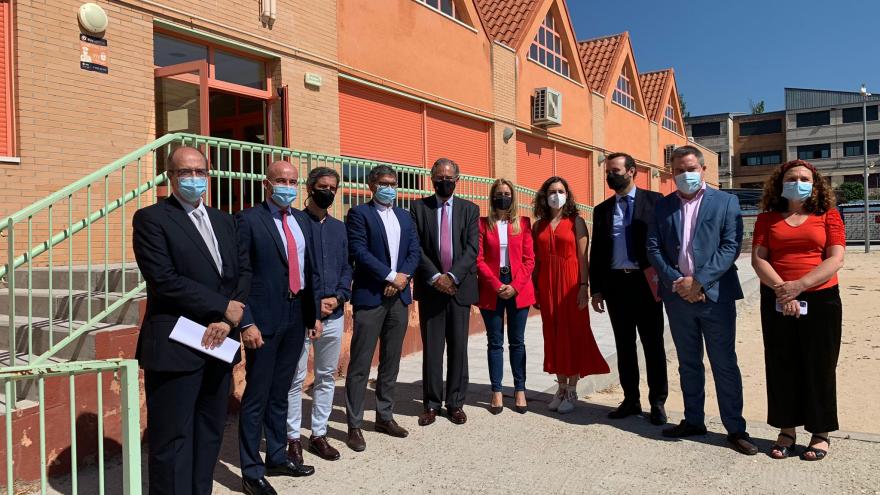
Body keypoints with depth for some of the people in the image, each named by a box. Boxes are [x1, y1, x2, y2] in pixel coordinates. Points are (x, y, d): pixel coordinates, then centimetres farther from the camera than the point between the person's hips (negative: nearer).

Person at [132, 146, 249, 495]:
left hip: (218, 343, 6)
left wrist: (228, 321, -8)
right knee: (172, 439, 1)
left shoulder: (223, 221, 15)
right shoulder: (151, 219, -4)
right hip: (175, 348, -6)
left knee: (210, 434, 13)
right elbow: (164, 280, -15)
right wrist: (224, 307, -12)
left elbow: (242, 272, 9)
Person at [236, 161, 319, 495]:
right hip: (265, 318, -6)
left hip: (297, 316, 6)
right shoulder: (248, 220, -7)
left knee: (280, 392, 18)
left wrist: (314, 314, 11)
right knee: (256, 395, 3)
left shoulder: (302, 220, 12)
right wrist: (246, 322, -16)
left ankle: (277, 457, 31)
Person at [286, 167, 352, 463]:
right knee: (296, 379, 2)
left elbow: (346, 268, 13)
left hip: (334, 314, 5)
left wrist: (338, 297, -6)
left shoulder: (339, 228, 13)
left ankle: (319, 434, 23)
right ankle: (293, 438, 14)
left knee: (326, 377, 11)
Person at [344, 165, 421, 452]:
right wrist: (390, 276, -15)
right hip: (370, 297, -6)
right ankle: (354, 425, 6)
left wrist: (403, 277, -8)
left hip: (399, 297, 6)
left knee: (391, 361, 12)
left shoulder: (404, 217, 16)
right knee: (360, 364, -2)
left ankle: (385, 416, 24)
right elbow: (359, 251, -13)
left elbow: (414, 251, 10)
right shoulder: (359, 213, -2)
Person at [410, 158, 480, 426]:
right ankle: (431, 404, 15)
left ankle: (456, 403, 18)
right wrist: (435, 277, -13)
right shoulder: (418, 207, 5)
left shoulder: (470, 209, 8)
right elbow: (416, 247, -3)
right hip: (430, 287, -1)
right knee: (431, 348, 4)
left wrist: (453, 276, -14)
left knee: (458, 348, 6)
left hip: (460, 287, 1)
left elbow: (472, 248, -2)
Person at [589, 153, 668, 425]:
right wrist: (596, 289, 6)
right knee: (624, 345, 10)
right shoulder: (602, 209, 11)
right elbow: (596, 251, 11)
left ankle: (657, 402, 16)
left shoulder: (654, 200, 0)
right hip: (615, 283, 4)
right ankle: (631, 400, 21)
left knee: (653, 344, 5)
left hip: (646, 282, -4)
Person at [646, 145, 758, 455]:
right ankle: (693, 421, 25)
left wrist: (699, 281, -16)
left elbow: (730, 247, -8)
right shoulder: (663, 206, 9)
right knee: (688, 363, 14)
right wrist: (675, 282, -11)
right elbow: (653, 247, 2)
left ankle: (735, 428, 13)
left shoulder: (726, 202, 1)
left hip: (715, 295, -3)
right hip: (678, 297, 3)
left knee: (725, 365, 3)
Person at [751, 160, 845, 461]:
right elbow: (758, 258, -1)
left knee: (818, 367, 4)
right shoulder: (767, 218, 8)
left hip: (820, 300, -1)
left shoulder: (828, 215, 4)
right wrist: (780, 289, -15)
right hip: (777, 301, 2)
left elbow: (836, 259, -6)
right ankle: (786, 431, 17)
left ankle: (820, 433, 18)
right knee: (781, 366, 6)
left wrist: (799, 285, -16)